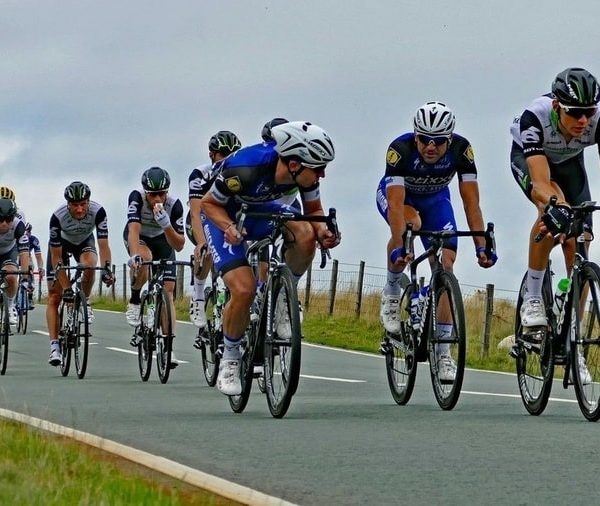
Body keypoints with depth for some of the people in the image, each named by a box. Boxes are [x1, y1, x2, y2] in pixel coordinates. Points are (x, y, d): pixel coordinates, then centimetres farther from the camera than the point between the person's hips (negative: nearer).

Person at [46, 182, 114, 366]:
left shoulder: (97, 212, -33)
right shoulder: (58, 217, -35)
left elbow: (103, 245, -32)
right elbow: (56, 257, -30)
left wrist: (106, 269, -50)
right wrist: (66, 287, -34)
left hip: (84, 242, 1)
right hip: (61, 244, -1)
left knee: (89, 265, -35)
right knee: (55, 296, -10)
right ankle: (54, 346, -9)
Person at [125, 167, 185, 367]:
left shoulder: (174, 205, -29)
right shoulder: (137, 198, -33)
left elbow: (179, 245, -28)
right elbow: (133, 229, -43)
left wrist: (167, 226, -46)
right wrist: (134, 255, -59)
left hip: (162, 240, 1)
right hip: (138, 238, -1)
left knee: (167, 290, -10)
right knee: (144, 258, -37)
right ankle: (135, 301, -13)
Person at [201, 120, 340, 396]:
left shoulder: (304, 171, -23)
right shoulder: (244, 169, -38)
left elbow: (314, 210, -5)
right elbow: (209, 203, -21)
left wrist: (322, 229, -27)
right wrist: (229, 227, -40)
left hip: (262, 209, 4)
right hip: (223, 213, -4)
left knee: (305, 234, -28)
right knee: (244, 290, -22)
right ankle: (229, 360, 2)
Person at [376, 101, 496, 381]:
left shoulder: (461, 149, -30)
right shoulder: (400, 149, -37)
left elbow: (471, 202, -30)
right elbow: (396, 204, -44)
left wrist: (481, 246, -39)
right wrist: (399, 249, -55)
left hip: (435, 198, 3)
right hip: (396, 193, -3)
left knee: (446, 264, -12)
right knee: (410, 224, -37)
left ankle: (442, 350, -6)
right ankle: (391, 292, -13)